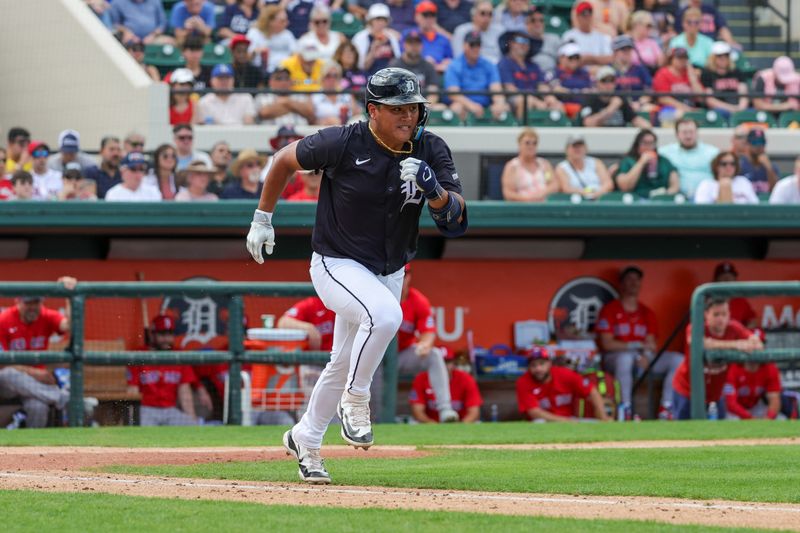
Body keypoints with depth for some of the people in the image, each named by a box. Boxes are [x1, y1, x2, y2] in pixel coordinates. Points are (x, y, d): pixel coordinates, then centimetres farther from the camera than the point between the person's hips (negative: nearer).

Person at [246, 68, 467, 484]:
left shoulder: (431, 151, -9)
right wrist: (262, 218, 2)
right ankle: (354, 400, -14)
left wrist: (433, 188, -36)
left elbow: (455, 220, -16)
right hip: (336, 265, -5)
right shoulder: (343, 144, -20)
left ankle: (304, 439, 38)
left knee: (345, 364, 16)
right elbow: (285, 160, -3)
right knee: (385, 314, -34)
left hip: (389, 273, 5)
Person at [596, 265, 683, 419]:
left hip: (643, 358, 5)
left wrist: (646, 355, -18)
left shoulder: (647, 313, 15)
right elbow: (607, 344, -8)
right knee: (625, 358, -42)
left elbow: (651, 344, 7)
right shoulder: (609, 310, 1)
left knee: (678, 360, -17)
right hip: (615, 358, -5)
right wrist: (637, 345, -14)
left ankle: (665, 410, -21)